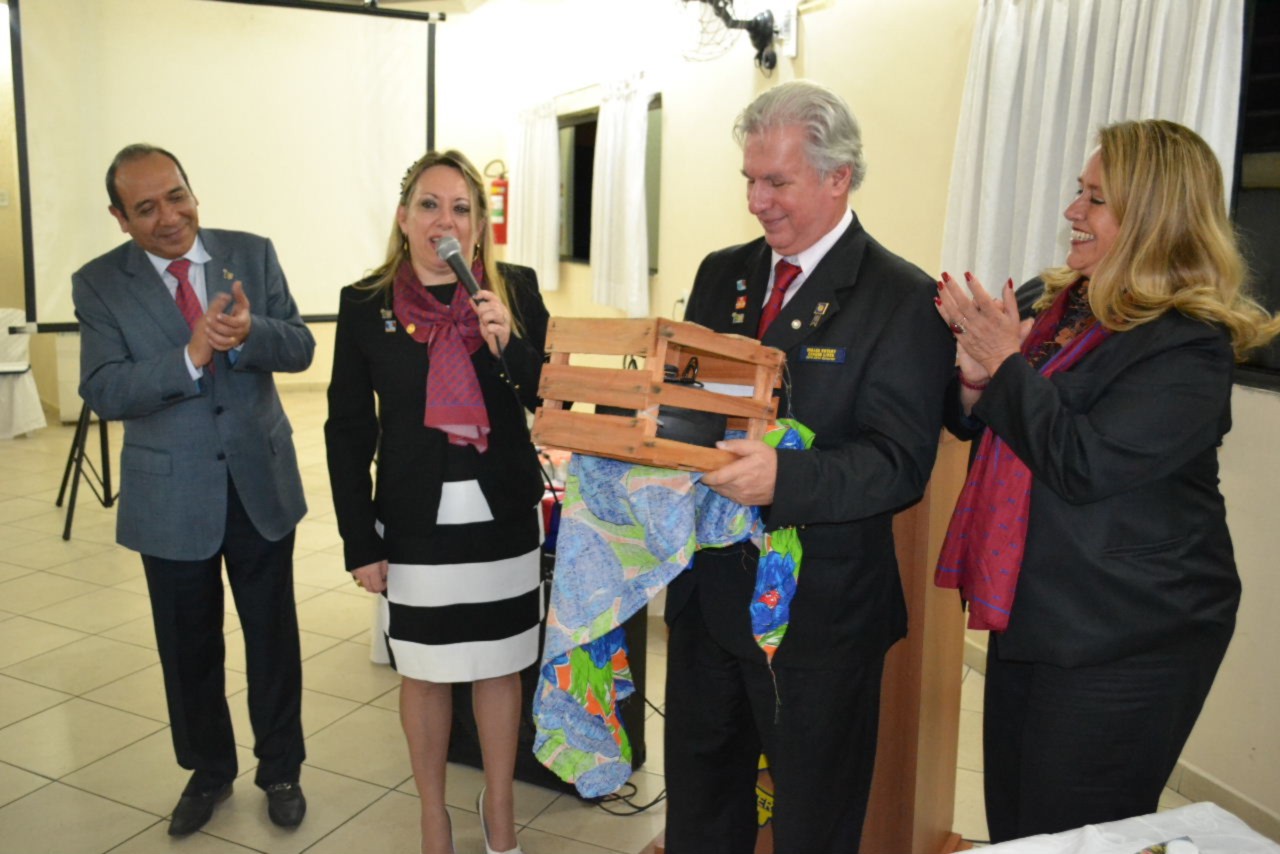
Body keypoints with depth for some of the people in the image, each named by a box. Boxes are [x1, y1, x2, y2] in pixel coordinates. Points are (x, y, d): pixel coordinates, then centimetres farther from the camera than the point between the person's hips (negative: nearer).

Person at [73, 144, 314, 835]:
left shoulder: (252, 253, -2)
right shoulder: (99, 284, -6)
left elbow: (300, 349, -6)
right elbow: (102, 392, -15)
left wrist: (250, 331, -28)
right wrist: (191, 357, -30)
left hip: (261, 484, 1)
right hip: (171, 496, 0)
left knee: (274, 637, 13)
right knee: (189, 647, 15)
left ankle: (280, 769, 34)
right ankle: (208, 771, 39)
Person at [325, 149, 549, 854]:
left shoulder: (517, 291, -3)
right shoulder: (366, 304, -3)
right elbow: (349, 431, -1)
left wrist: (507, 345, -20)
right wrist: (359, 542, -3)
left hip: (502, 515, 1)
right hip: (416, 523, 0)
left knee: (499, 667, 14)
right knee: (425, 675, 13)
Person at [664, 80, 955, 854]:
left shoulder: (905, 299, -12)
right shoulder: (721, 274, 7)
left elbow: (901, 464, -18)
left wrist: (785, 477, -33)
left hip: (820, 608, -5)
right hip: (708, 589, 6)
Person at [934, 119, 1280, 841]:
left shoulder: (1188, 348, -18)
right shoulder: (1063, 304, 6)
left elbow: (1083, 464, -26)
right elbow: (983, 426, 13)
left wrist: (1007, 363, -18)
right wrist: (975, 377, -8)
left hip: (1123, 646, -8)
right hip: (1033, 615, 8)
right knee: (1010, 825, 21)